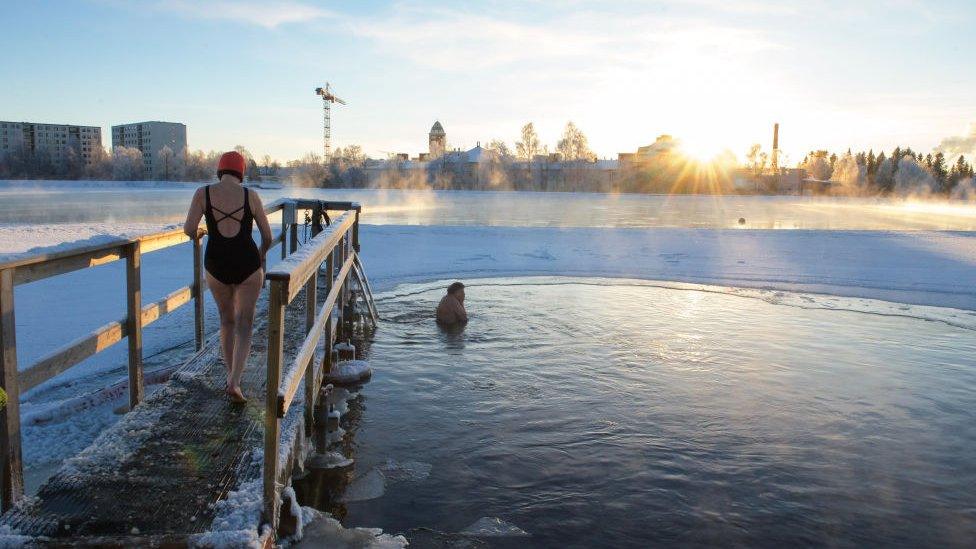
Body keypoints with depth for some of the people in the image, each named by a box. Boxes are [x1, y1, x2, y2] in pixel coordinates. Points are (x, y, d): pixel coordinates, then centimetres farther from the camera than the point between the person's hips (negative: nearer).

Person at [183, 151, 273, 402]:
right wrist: (261, 256, 21)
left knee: (227, 320, 23)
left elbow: (189, 229, -10)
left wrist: (196, 234, 15)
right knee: (244, 326, 5)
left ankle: (233, 377, 30)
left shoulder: (203, 193, -3)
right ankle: (234, 383, -11)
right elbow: (268, 237, 0)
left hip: (216, 265, 2)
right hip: (247, 264, -2)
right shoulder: (251, 196, -4)